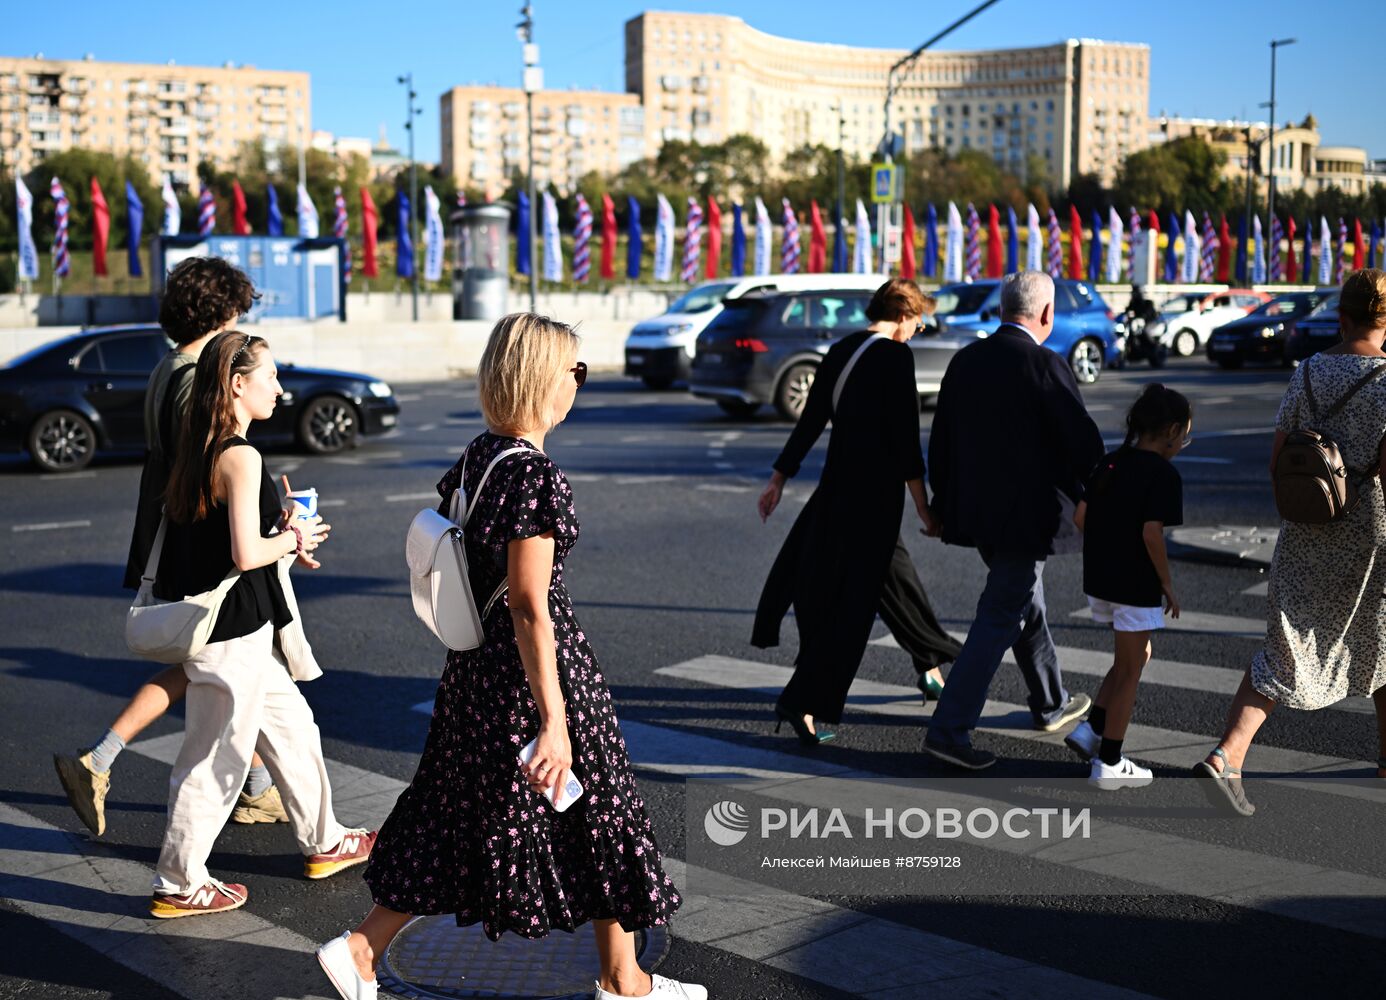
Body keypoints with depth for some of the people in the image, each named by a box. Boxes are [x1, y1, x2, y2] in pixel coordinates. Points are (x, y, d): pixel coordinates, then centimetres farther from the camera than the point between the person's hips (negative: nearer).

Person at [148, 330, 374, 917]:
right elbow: (246, 555, -25)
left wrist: (280, 530, 11)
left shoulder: (198, 452, 9)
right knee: (216, 760, 3)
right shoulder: (240, 458, -20)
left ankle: (323, 843, 34)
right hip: (232, 631, -10)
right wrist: (295, 539, -8)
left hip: (239, 630, 10)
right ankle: (178, 885, 15)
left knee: (292, 728, 21)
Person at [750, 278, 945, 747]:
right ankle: (803, 702, -8)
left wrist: (779, 478, 19)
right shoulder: (895, 355, -10)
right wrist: (921, 502, -12)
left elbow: (810, 421, 14)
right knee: (850, 602, -5)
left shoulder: (841, 350, 11)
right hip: (877, 490, -8)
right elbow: (904, 433, -15)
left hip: (837, 482, 8)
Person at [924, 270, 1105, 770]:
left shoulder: (965, 360, 5)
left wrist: (945, 505, 17)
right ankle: (949, 728, -5)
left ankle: (1051, 705, 38)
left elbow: (940, 442, 9)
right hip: (1024, 515, -8)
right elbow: (1081, 441, -12)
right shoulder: (1044, 365, -15)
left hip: (975, 511, 8)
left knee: (1025, 602, 23)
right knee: (1000, 620, -2)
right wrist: (1091, 498, 5)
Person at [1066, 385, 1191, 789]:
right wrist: (1167, 584, -11)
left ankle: (1091, 729, 15)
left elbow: (1081, 517, 6)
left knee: (1136, 657, 23)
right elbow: (1151, 533, -22)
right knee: (1130, 672, 5)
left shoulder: (1109, 464, 7)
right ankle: (1108, 764, 11)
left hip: (1100, 580, 7)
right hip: (1136, 586, -7)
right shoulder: (1164, 474, -14)